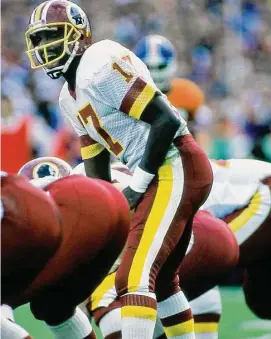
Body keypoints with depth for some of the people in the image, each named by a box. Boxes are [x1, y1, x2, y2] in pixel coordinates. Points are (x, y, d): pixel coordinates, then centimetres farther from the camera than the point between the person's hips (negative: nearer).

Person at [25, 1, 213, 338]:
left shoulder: (100, 67, -15)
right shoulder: (70, 98, 16)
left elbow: (167, 120, -19)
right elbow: (96, 167, 22)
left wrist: (138, 184, -15)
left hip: (176, 169, -11)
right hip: (164, 175, 11)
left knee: (135, 278, -17)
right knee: (159, 277, 22)